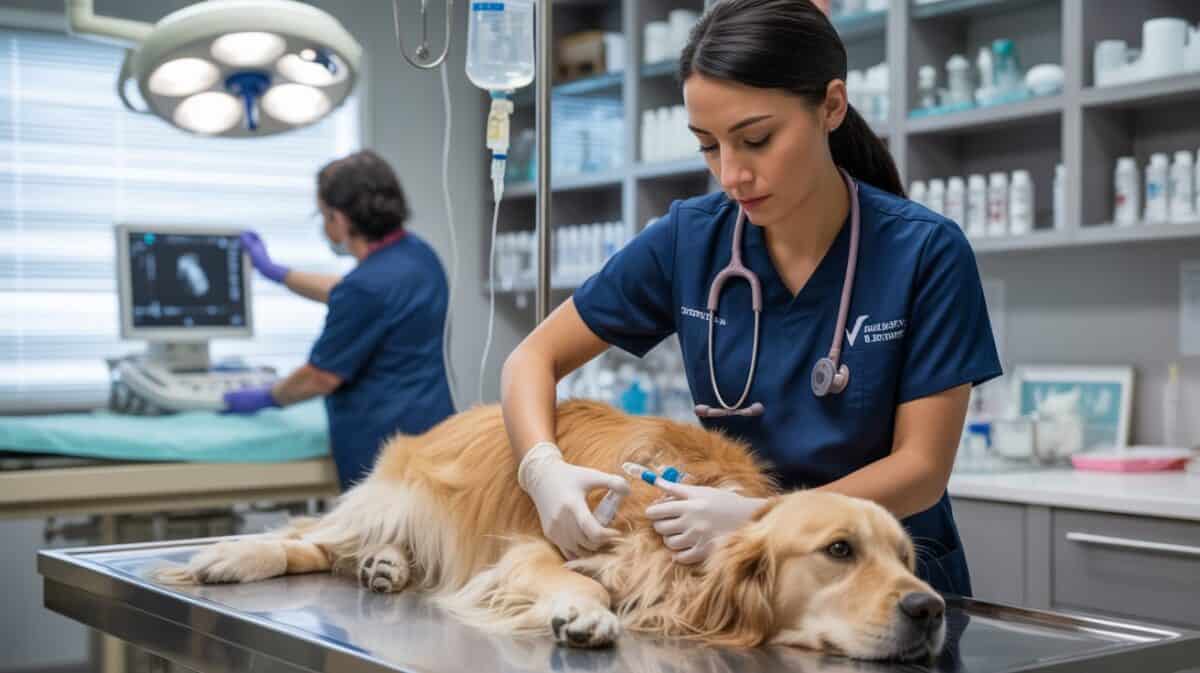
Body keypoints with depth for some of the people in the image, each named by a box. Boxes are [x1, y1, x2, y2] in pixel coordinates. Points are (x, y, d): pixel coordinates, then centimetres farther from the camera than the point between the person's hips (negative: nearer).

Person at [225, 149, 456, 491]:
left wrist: (264, 398, 9)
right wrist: (275, 271, 37)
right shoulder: (416, 252, 7)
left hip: (387, 441, -9)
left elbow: (322, 377, -9)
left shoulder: (367, 286, -20)